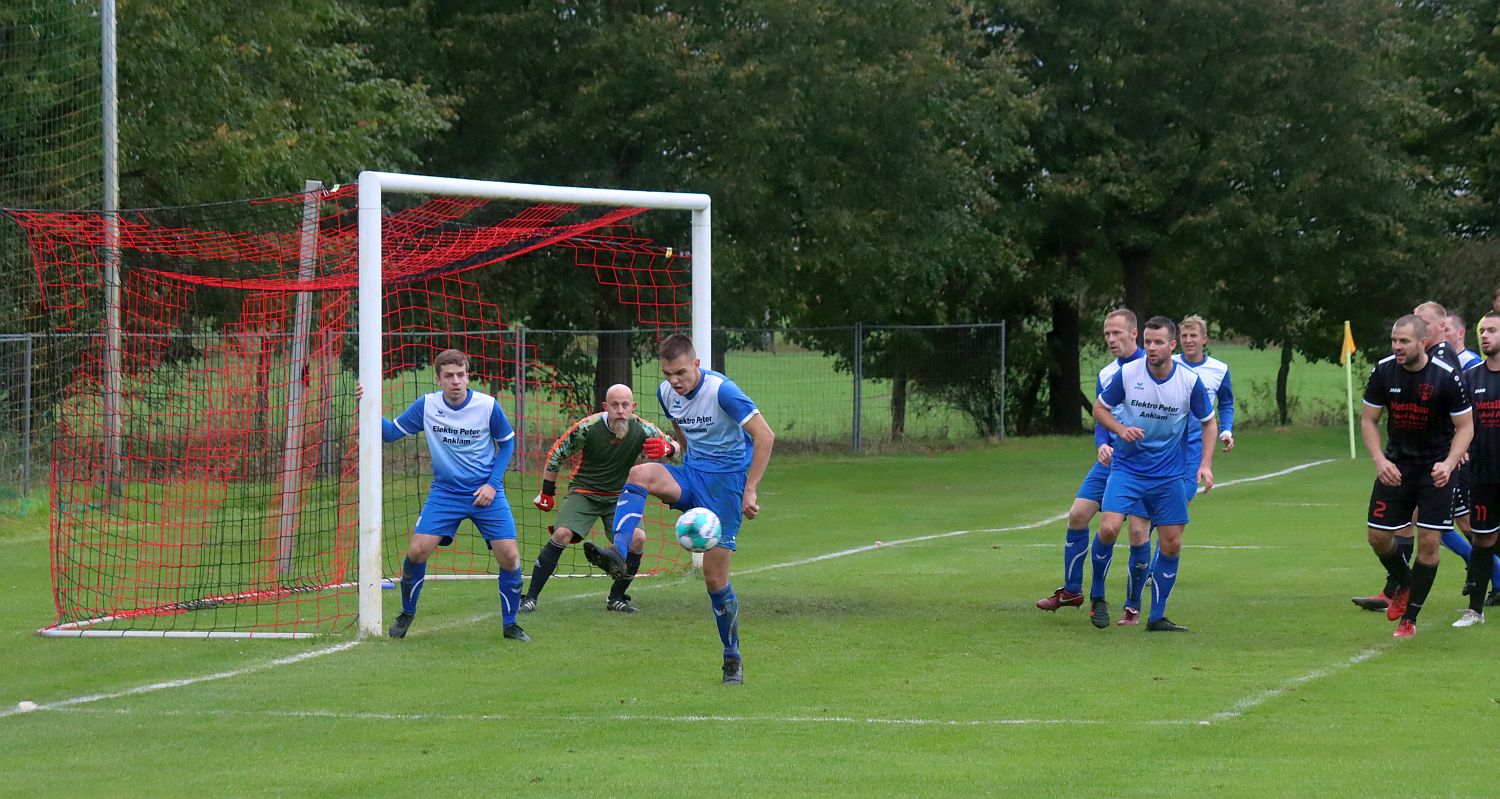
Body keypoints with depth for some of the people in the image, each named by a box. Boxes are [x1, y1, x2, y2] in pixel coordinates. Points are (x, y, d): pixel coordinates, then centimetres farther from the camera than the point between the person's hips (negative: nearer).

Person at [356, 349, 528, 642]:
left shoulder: (488, 406, -10)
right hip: (444, 493, 1)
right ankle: (406, 614, 12)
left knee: (509, 556, -12)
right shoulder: (427, 405, -6)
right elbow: (390, 433, 2)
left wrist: (493, 483, -5)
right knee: (417, 551, -13)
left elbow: (507, 443, 5)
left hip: (485, 493, -1)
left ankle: (510, 625, 8)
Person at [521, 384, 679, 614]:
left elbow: (675, 446, -1)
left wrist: (666, 448, -27)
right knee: (562, 534, -24)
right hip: (583, 491, -2)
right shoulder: (588, 427, -19)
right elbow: (556, 453, -6)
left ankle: (616, 598, -1)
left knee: (638, 537, -21)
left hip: (619, 497, 2)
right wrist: (547, 493, 1)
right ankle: (530, 598, -16)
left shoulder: (641, 429, -13)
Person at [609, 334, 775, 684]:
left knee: (715, 578, -5)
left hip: (726, 479, -5)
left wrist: (750, 491, -19)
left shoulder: (721, 390, -19)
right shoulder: (666, 393, 1)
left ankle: (732, 658, 13)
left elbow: (765, 436, -18)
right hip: (691, 473, 6)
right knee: (638, 474, -27)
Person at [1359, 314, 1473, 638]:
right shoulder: (1383, 372, -9)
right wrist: (1379, 460, -14)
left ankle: (1409, 617, 6)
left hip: (1436, 468, -3)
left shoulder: (1447, 377, -17)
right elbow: (1369, 420, 2)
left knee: (1428, 542, -7)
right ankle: (1401, 584, 33)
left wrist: (1449, 463, -24)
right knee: (1378, 535, 1)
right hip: (1396, 465, 3)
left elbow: (1465, 426, -8)